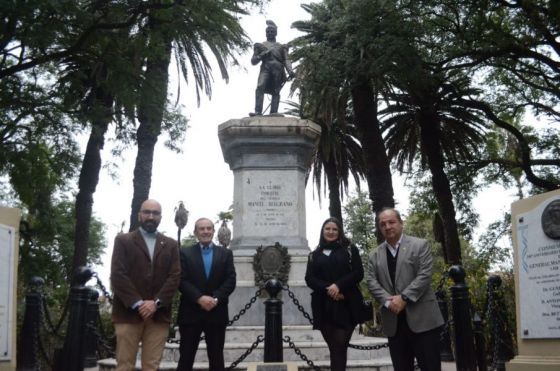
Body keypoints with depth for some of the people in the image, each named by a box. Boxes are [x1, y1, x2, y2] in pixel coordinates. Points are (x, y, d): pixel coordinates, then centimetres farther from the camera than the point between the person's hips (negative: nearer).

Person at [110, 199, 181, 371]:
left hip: (159, 315, 2)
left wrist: (156, 302, -10)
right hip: (128, 312, -2)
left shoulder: (171, 245, 15)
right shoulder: (123, 240, 7)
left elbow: (175, 276, 5)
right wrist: (137, 304, -12)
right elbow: (118, 275, -3)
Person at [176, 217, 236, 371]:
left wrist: (216, 299, -15)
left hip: (217, 313, 2)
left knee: (216, 358, 7)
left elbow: (230, 281, 0)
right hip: (191, 313, -1)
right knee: (186, 357, 1)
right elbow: (181, 281, -5)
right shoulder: (185, 253, 5)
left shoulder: (225, 253, 9)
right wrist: (199, 298, -18)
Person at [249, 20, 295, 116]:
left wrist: (290, 70, -8)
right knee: (260, 87, -23)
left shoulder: (281, 46, 25)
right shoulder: (260, 45, 25)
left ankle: (273, 114, -18)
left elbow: (286, 60, 12)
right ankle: (258, 111, -33)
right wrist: (262, 55, 0)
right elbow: (253, 61, 19)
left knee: (276, 92, -11)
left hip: (278, 69, 1)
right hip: (265, 68, 0)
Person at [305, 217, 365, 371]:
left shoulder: (350, 249, 9)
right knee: (333, 347, -1)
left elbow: (358, 273, -1)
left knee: (340, 346, -9)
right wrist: (328, 289, -13)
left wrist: (338, 285, -15)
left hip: (346, 306, -2)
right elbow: (309, 279, 4)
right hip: (323, 307, 2)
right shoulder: (314, 255, 15)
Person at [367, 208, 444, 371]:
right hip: (394, 321, 4)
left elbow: (425, 275, -9)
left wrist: (404, 298, -17)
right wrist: (388, 301, -13)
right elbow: (372, 282, 4)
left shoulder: (420, 245, 2)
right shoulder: (374, 255, 14)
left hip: (422, 318, -4)